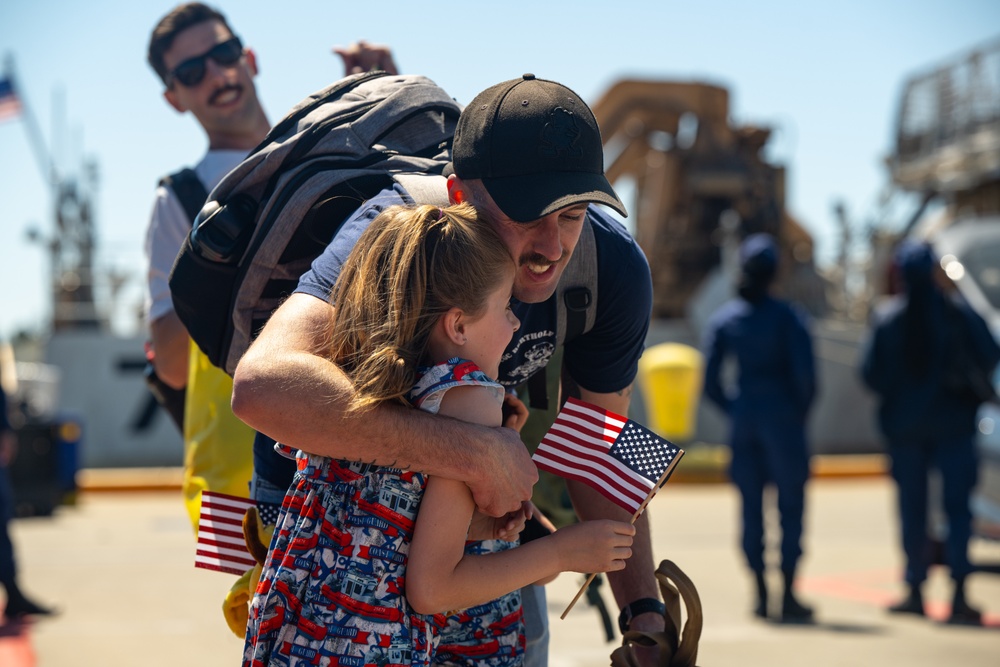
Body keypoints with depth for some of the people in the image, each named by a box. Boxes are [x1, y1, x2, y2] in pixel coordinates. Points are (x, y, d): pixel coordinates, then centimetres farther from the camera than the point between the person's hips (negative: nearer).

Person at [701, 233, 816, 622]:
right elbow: (805, 374, -11)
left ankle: (761, 594, 10)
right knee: (790, 506, 2)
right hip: (782, 417, -4)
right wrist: (800, 411, 4)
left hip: (742, 419, 4)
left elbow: (710, 382, 3)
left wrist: (735, 410, 14)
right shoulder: (787, 317, -7)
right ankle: (788, 596, 1)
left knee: (751, 506, 8)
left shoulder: (723, 318, 4)